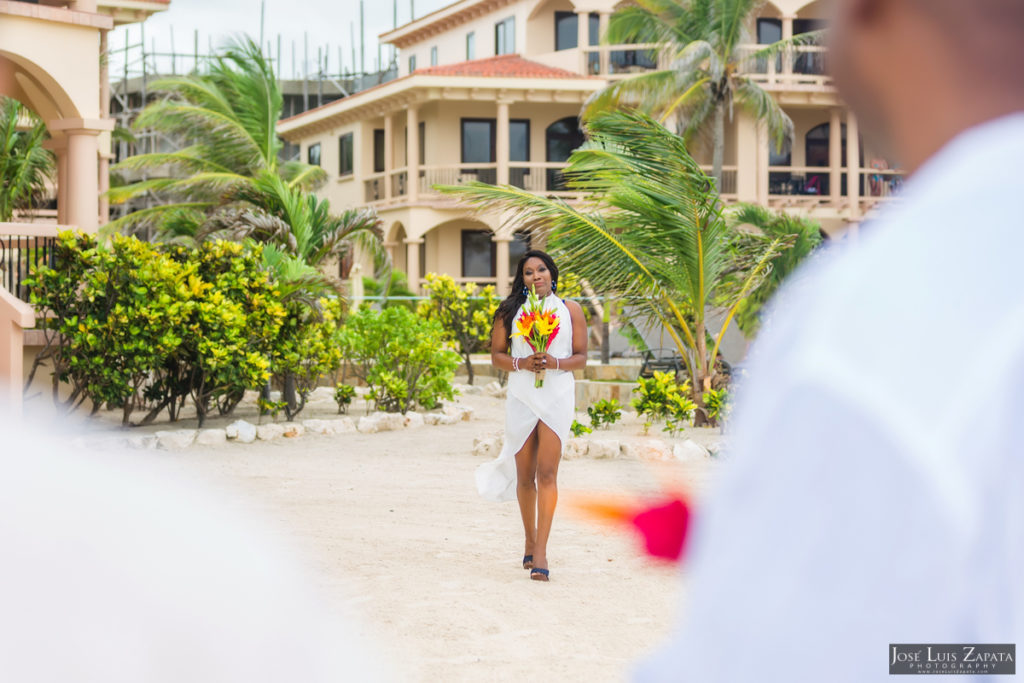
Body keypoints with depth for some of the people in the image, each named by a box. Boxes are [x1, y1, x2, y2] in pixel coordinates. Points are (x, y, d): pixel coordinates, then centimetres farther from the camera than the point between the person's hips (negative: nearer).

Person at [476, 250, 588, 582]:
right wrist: (521, 363, -11)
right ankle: (530, 542, 27)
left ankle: (540, 553, -14)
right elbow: (497, 355, 8)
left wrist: (556, 362, -14)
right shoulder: (510, 311, 7)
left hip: (557, 396, -2)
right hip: (521, 398, 2)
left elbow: (581, 357, 6)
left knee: (547, 473, -12)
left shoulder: (570, 309, 6)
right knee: (525, 476, 8)